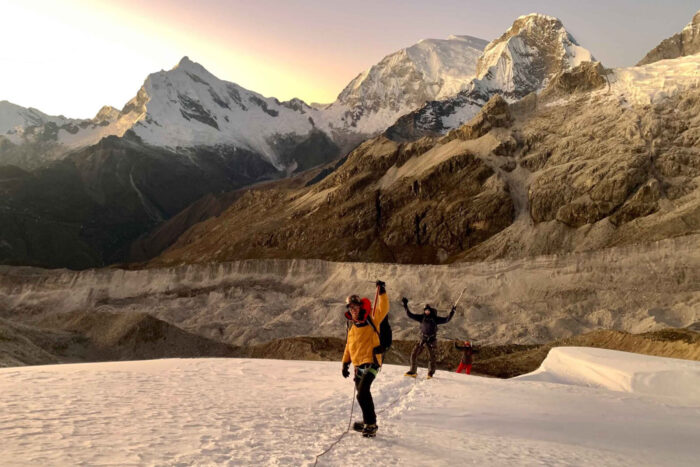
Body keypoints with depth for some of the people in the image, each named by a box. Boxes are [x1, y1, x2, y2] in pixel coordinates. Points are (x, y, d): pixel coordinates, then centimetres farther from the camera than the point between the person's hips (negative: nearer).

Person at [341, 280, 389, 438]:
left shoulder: (371, 320, -4)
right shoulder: (351, 325, 15)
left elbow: (383, 309, -21)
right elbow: (349, 345, 23)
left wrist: (382, 292, -29)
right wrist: (345, 362, 20)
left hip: (371, 362, -8)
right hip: (358, 365, 8)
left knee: (362, 394, -18)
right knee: (363, 394, 16)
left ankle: (370, 425, -8)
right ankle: (368, 421, 32)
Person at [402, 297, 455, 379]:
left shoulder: (435, 319, 0)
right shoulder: (421, 317, 4)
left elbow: (446, 320, -2)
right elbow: (410, 315, 5)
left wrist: (452, 312, -13)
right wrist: (405, 305, 0)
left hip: (432, 340, -2)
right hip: (422, 339, 2)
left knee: (432, 357, -1)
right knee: (414, 354, -3)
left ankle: (430, 373, 15)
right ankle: (412, 371, 7)